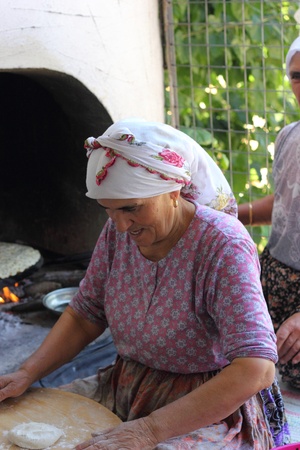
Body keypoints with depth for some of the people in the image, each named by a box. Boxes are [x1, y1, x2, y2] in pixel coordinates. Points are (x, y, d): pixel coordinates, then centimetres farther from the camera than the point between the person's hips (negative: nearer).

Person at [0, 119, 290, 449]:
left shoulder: (223, 245, -23)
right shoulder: (118, 231, -3)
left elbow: (256, 370, -31)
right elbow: (84, 316, 7)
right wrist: (27, 374, -9)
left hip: (215, 406, -6)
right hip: (127, 388, 6)